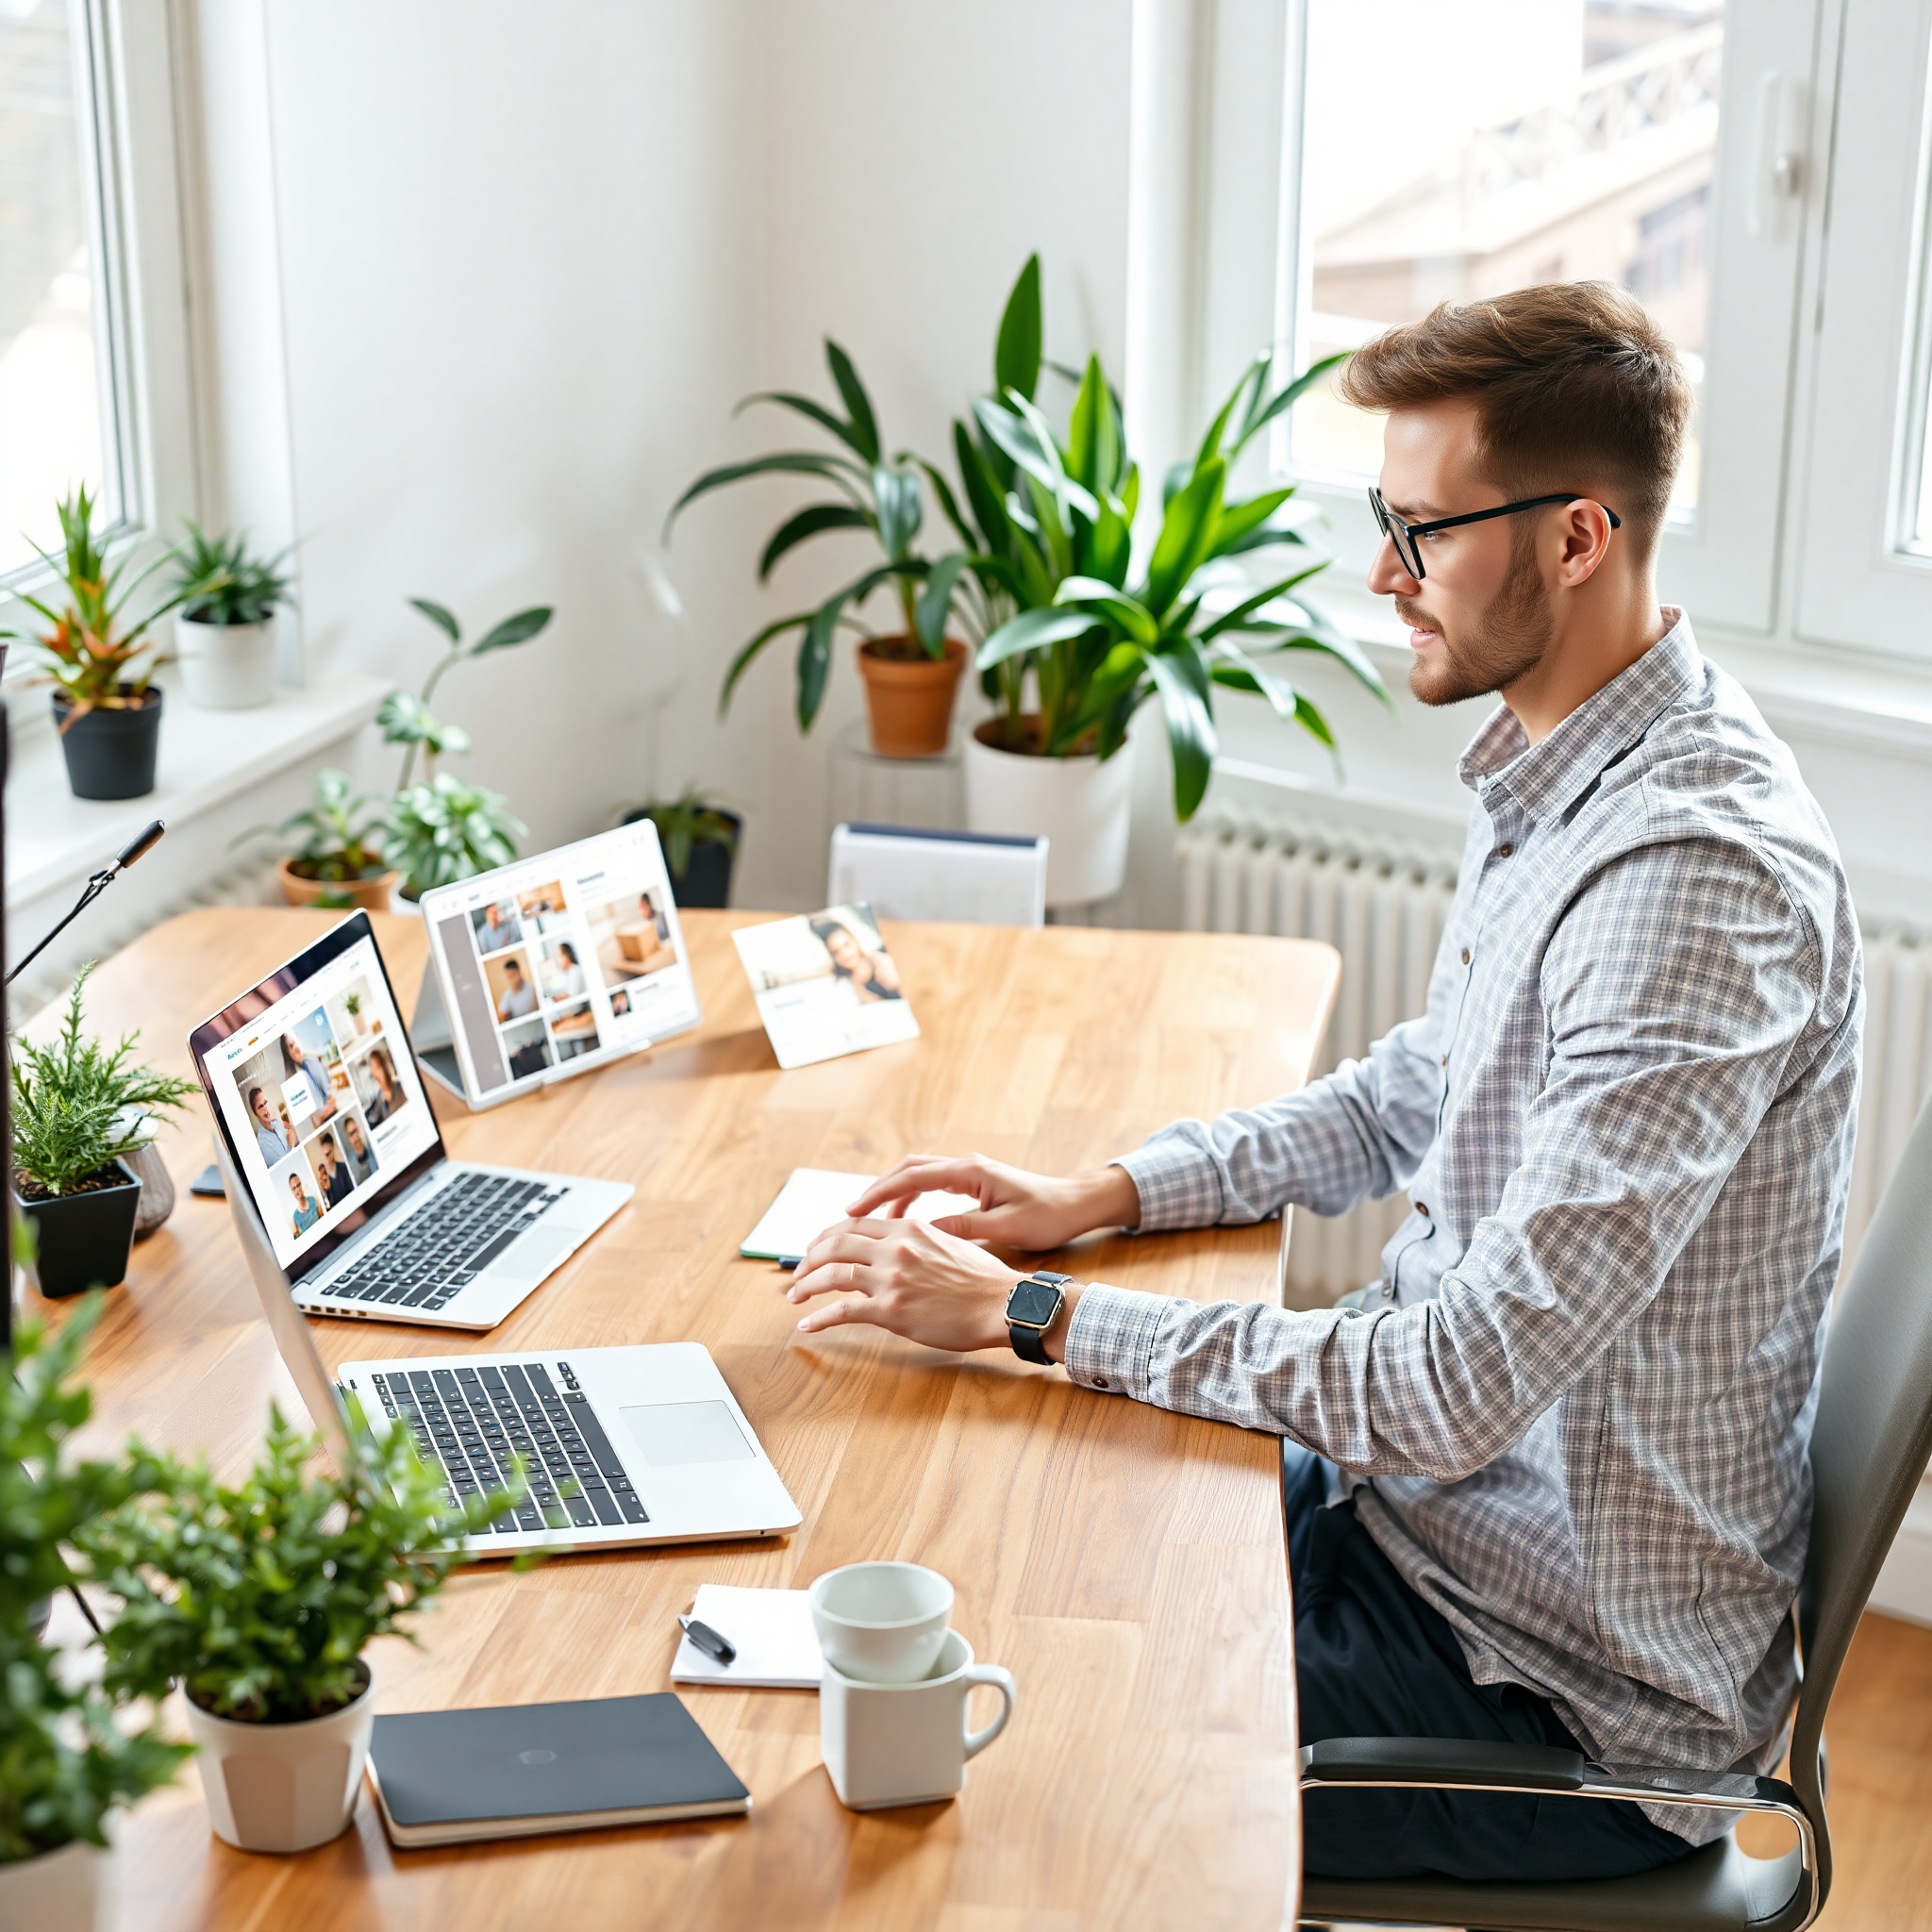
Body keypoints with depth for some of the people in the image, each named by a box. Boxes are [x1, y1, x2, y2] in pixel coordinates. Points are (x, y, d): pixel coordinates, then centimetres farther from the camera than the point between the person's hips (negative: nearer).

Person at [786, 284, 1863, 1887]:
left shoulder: (1698, 876, -29)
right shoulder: (1570, 773, 4)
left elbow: (1454, 1393, -31)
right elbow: (1415, 1097, 18)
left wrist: (1029, 1313, -25)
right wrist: (1102, 1196, 6)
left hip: (1573, 1691, -9)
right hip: (1434, 1509, 9)